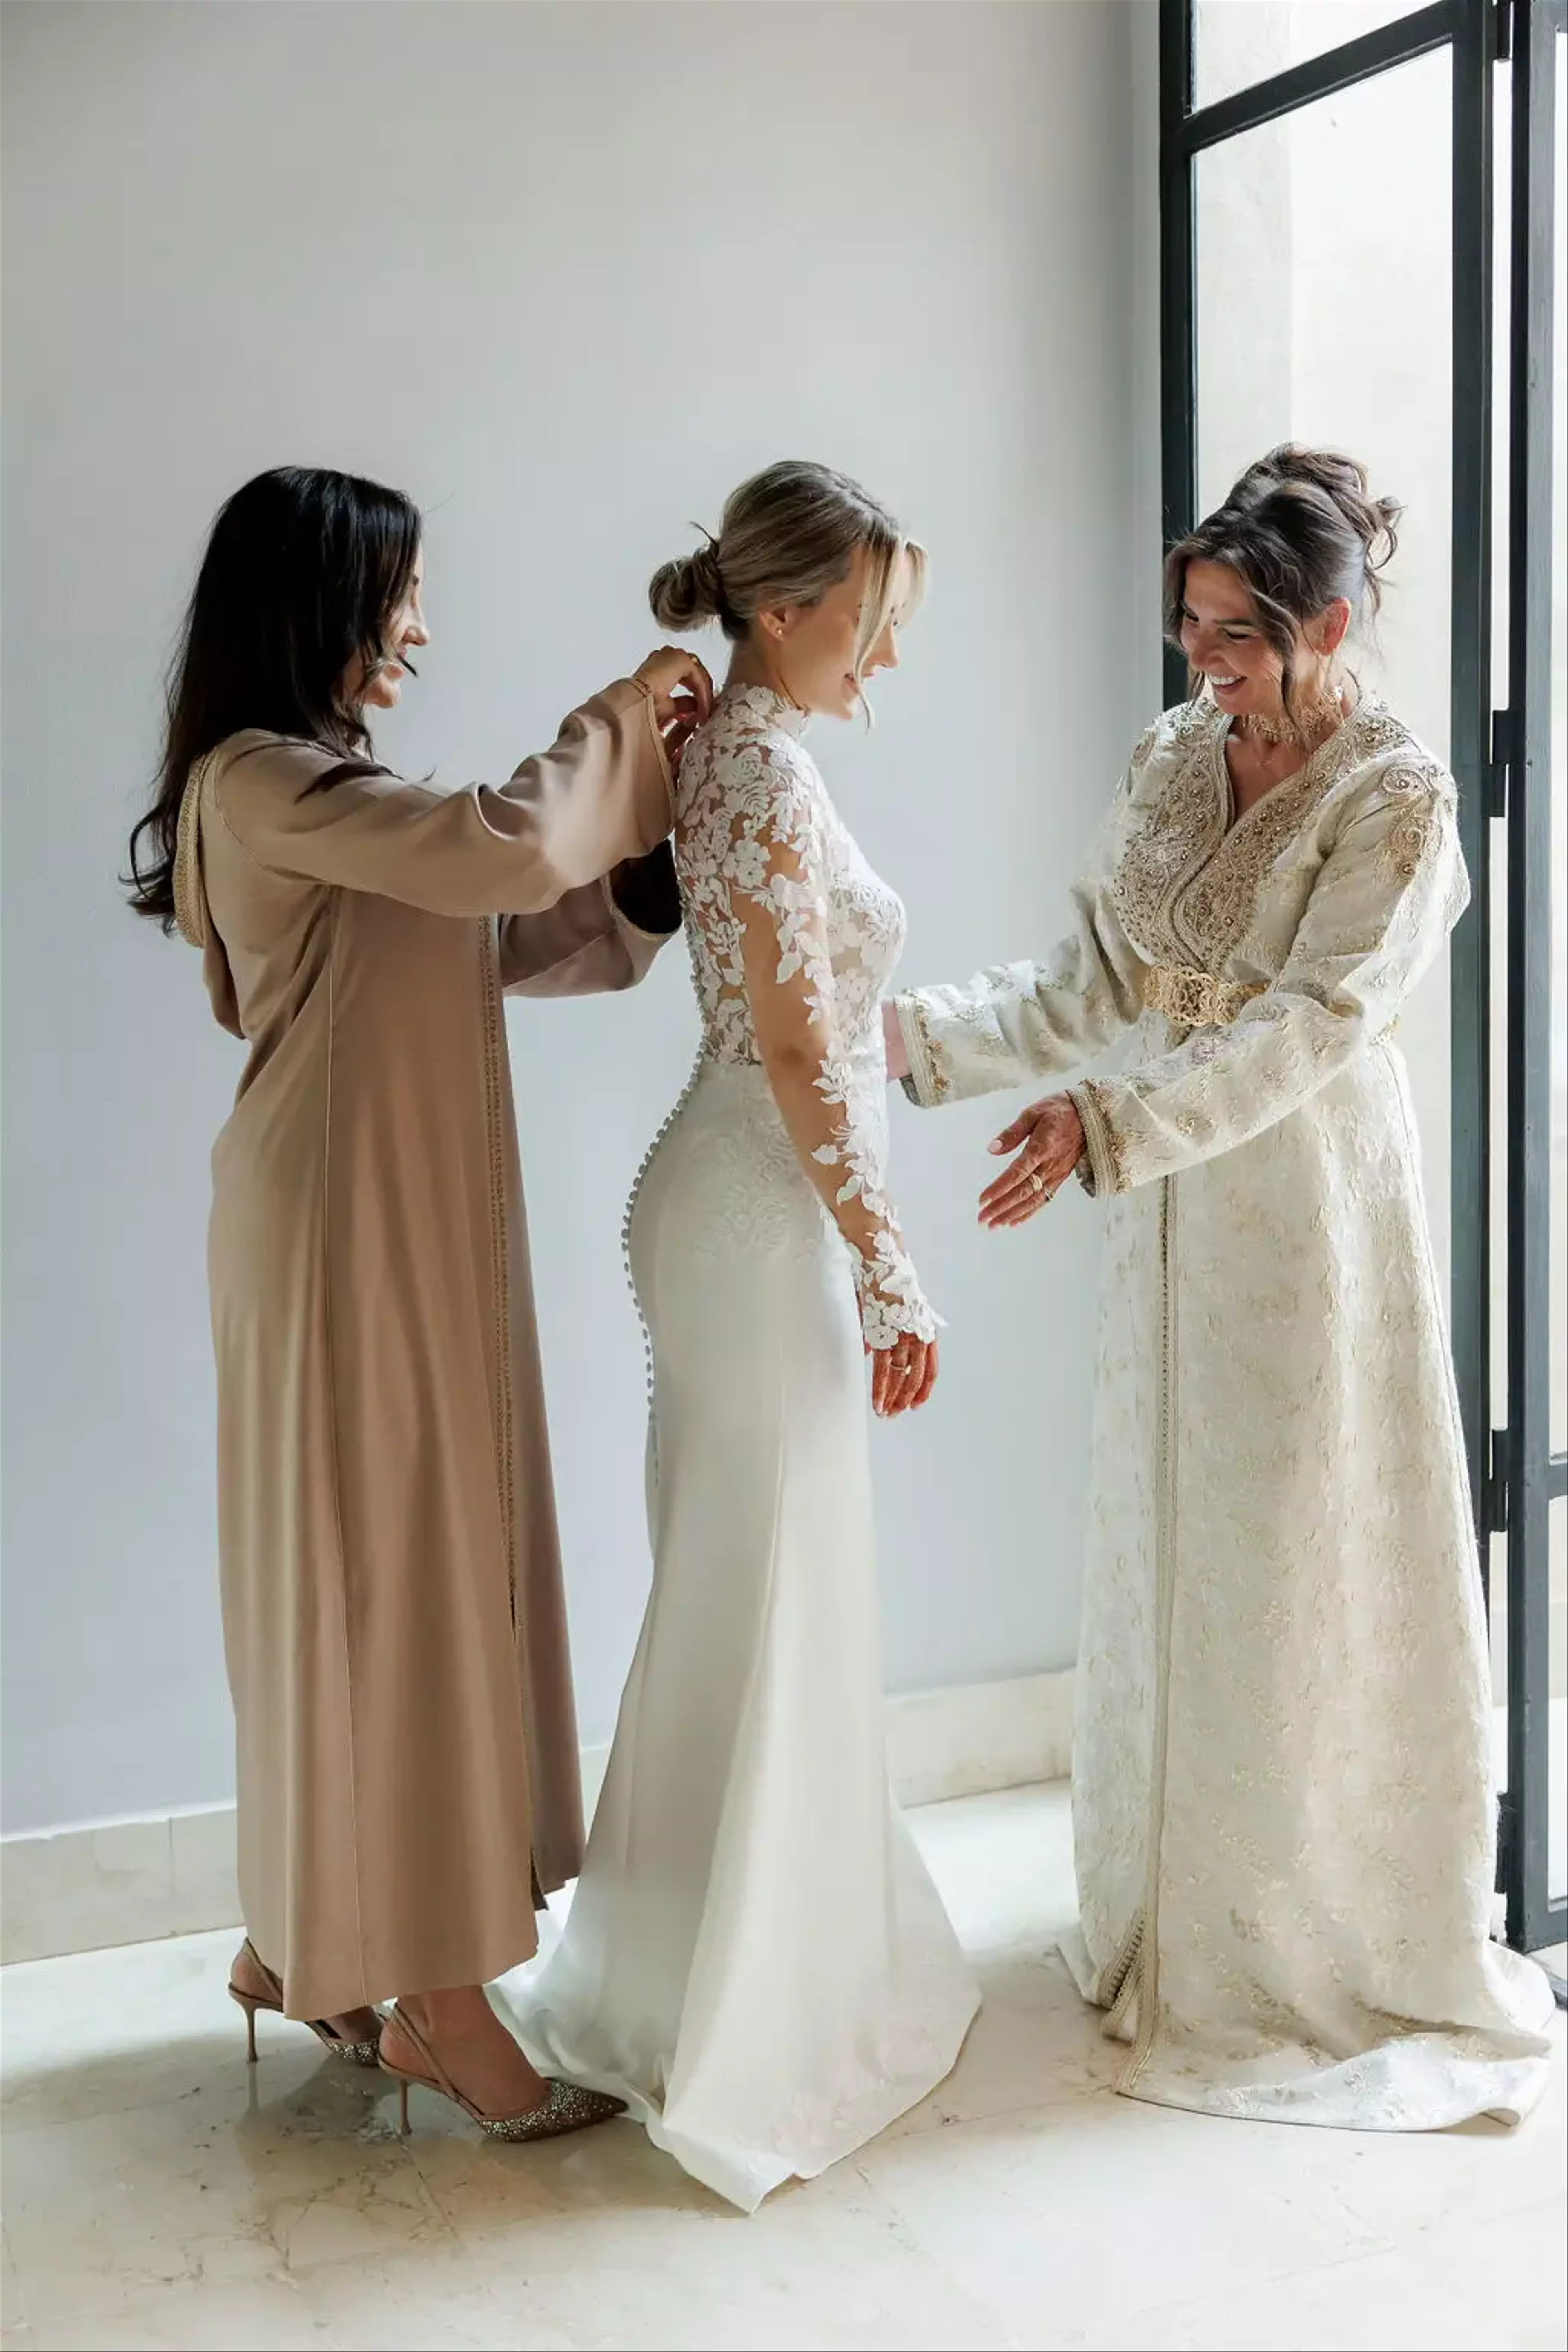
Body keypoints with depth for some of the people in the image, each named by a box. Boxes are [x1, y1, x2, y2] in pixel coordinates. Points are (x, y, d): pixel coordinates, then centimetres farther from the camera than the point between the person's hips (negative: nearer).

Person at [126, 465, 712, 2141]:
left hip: (413, 1222, 10)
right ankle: (437, 2004, 8)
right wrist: (610, 724, -8)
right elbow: (508, 853, -25)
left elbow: (513, 942, 12)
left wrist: (650, 803, 2)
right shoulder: (259, 780, -13)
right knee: (386, 1571, -3)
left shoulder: (320, 787, 17)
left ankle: (311, 1942, 28)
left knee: (417, 1566, 14)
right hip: (348, 1227, -10)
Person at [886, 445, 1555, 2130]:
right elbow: (1093, 984, 5)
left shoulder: (1397, 803, -13)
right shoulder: (1173, 758, 6)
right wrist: (924, 1037, -9)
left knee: (1305, 1562, 2)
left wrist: (1105, 1126, -35)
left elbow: (1305, 1025, -24)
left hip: (1307, 1208, -6)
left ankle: (1335, 1940, 21)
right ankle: (1171, 1914, 30)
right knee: (1164, 1552, 13)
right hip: (1169, 1210, 6)